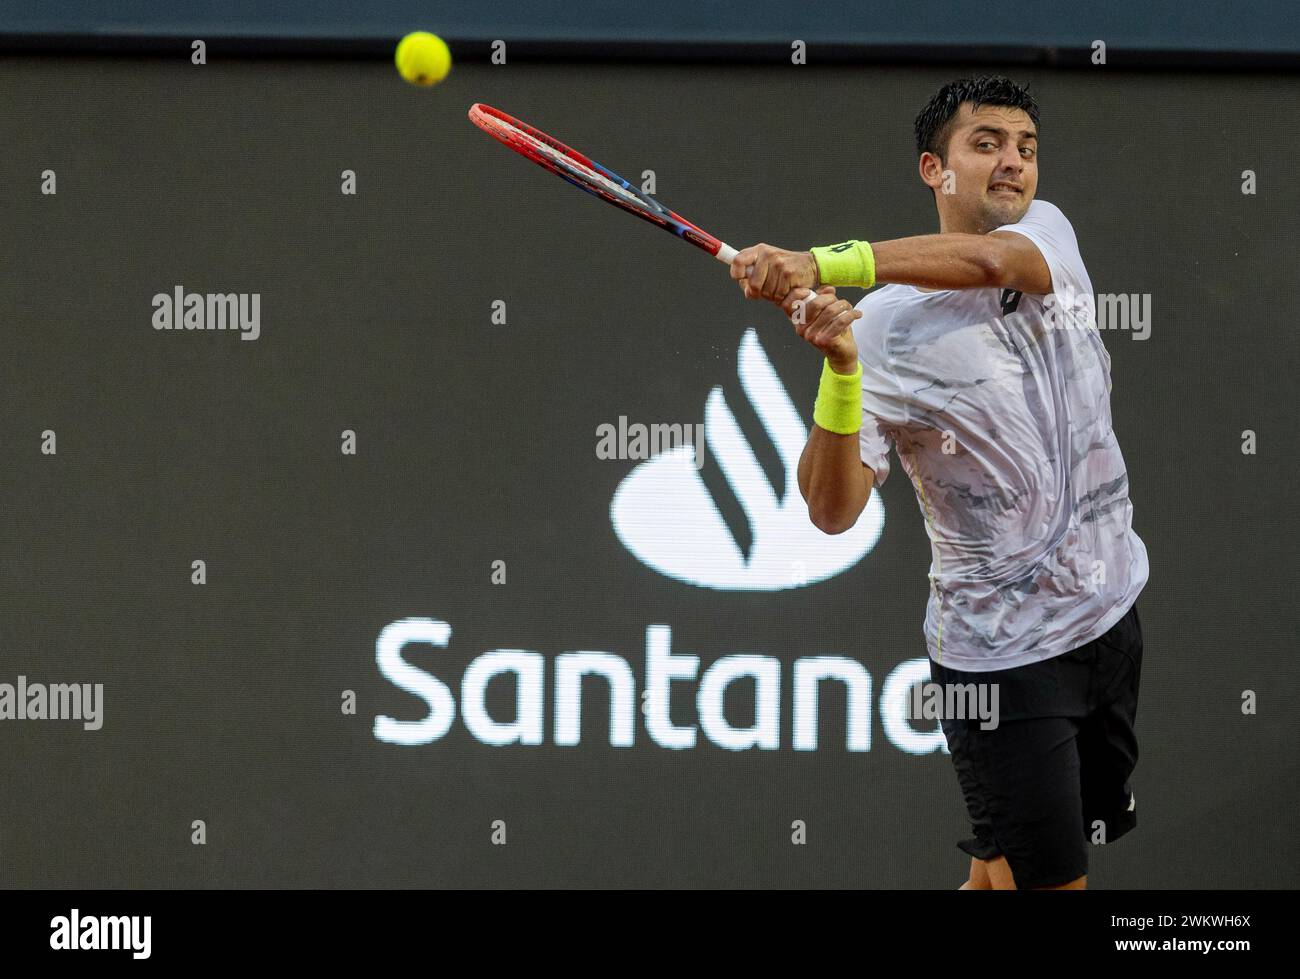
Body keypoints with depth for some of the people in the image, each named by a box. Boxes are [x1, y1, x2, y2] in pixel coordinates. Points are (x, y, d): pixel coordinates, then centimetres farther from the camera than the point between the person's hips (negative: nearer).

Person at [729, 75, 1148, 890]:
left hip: (1113, 616, 5)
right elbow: (833, 510, -19)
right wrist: (839, 367, -35)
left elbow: (985, 259, -26)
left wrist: (823, 264, -39)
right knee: (1044, 880, -6)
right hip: (1003, 656, -5)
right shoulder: (886, 328, -13)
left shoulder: (1050, 234, 0)